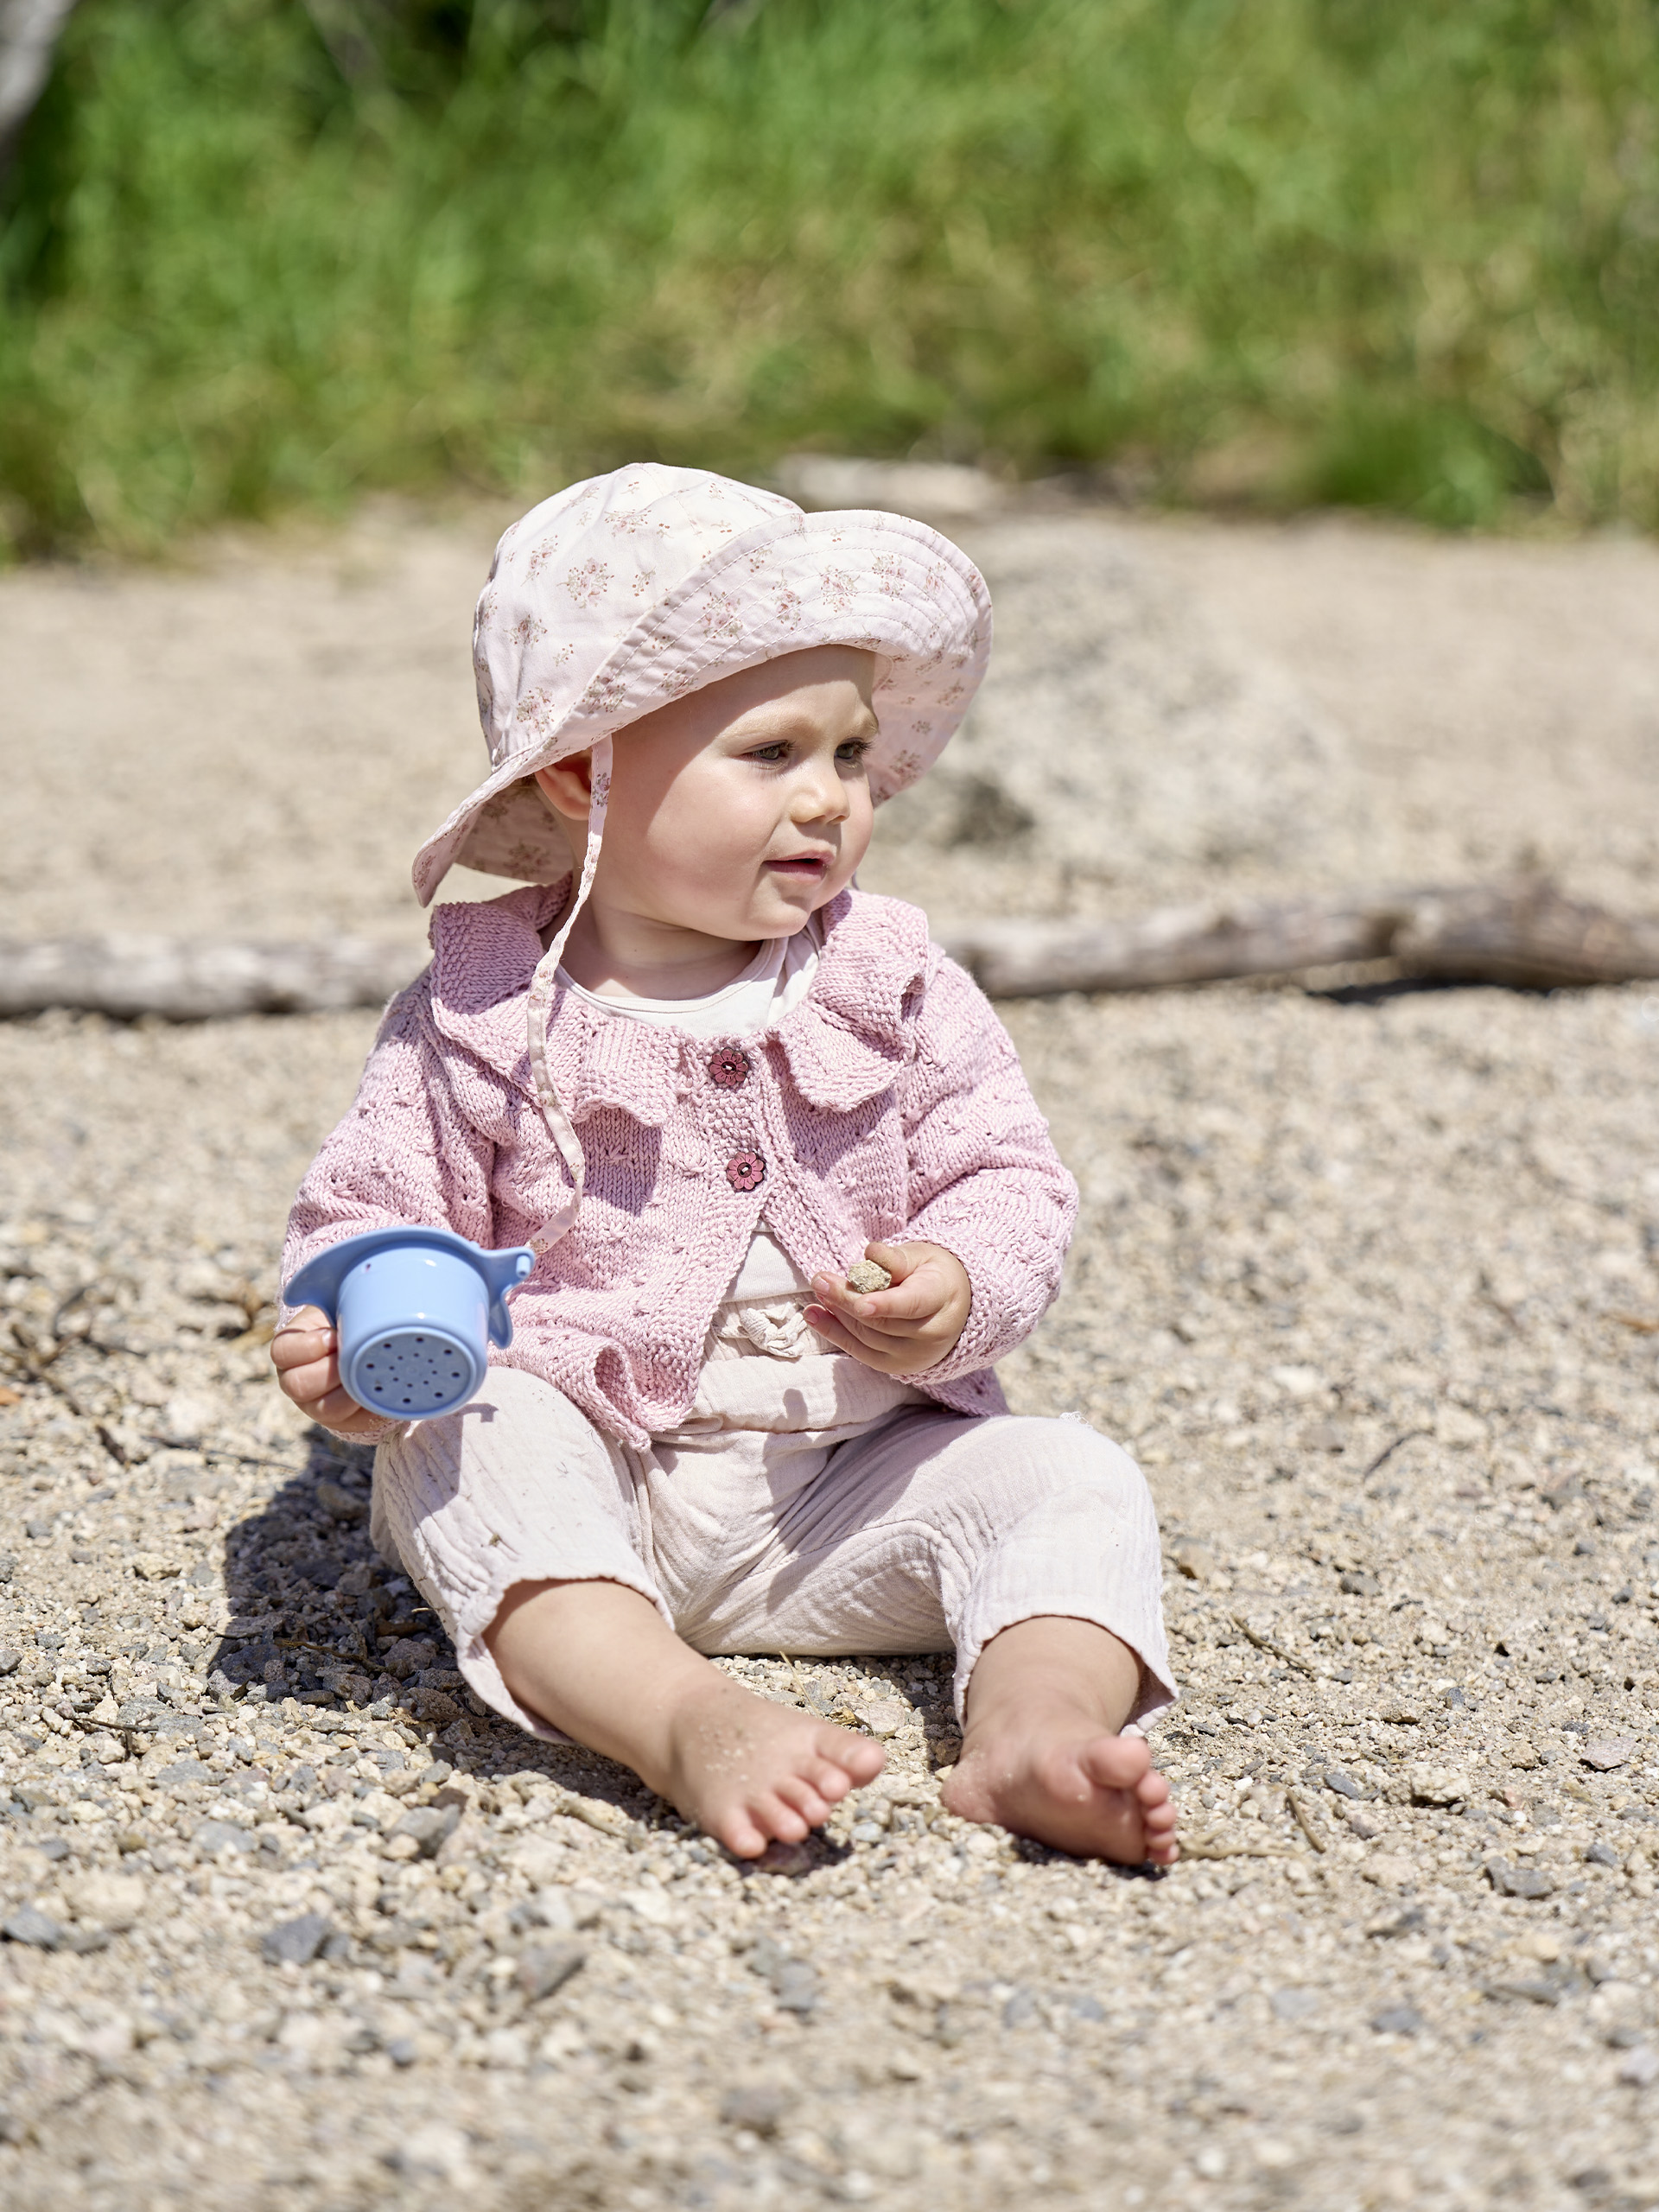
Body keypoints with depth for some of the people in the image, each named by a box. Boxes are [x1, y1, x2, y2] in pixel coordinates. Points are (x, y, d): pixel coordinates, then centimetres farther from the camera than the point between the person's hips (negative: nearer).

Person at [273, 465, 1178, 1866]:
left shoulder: (891, 979, 4)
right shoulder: (484, 1009, -2)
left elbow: (1009, 1182, 3)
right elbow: (373, 1212, 1)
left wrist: (960, 1291, -20)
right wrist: (354, 1340, -22)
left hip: (846, 1479, 2)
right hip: (588, 1459, -2)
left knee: (1074, 1482, -18)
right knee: (472, 1448, -32)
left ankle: (1038, 1728, -46)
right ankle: (688, 1721, -52)